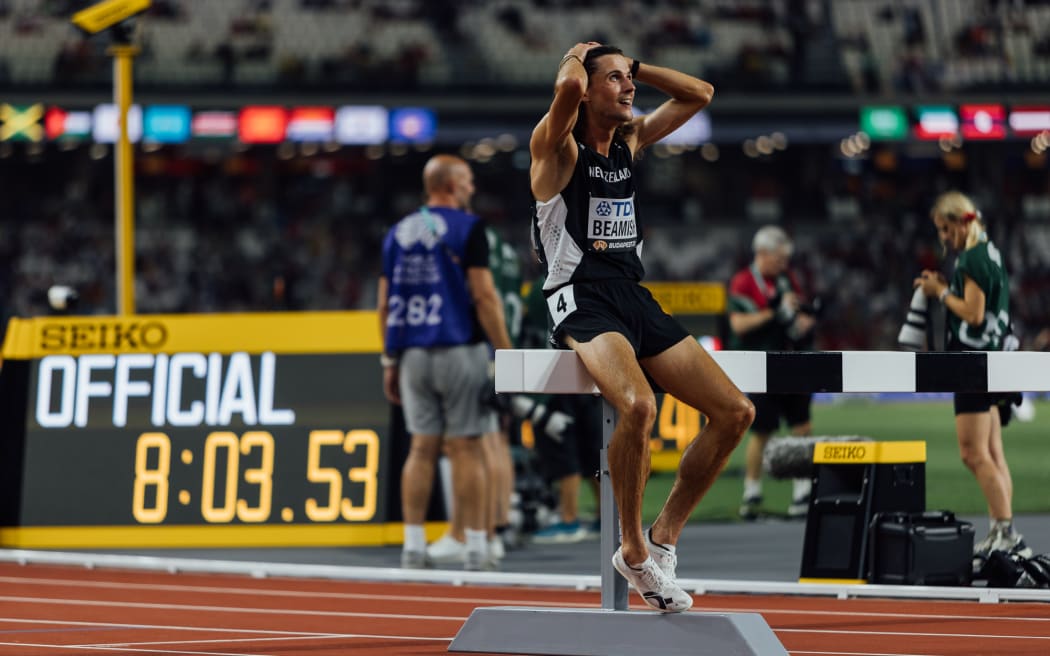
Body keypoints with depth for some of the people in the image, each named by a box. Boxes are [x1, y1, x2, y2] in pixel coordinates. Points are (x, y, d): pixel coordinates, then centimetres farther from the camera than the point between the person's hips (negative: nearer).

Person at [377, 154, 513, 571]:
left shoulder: (399, 232, 12)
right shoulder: (467, 228, -5)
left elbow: (385, 304, 12)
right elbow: (484, 296, -11)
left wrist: (389, 360, 18)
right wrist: (506, 355, -9)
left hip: (413, 353, 5)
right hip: (459, 349, -5)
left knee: (422, 447, 7)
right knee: (466, 448, -3)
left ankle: (413, 545, 3)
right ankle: (475, 547, -4)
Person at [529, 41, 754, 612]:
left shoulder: (630, 139, 17)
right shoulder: (557, 144, -3)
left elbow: (699, 93, 23)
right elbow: (568, 86, -24)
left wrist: (632, 64, 16)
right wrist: (576, 56, -2)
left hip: (635, 297, 8)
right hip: (581, 300, -8)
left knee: (735, 412, -4)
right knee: (638, 405, -35)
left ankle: (663, 537, 6)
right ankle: (633, 550, -18)